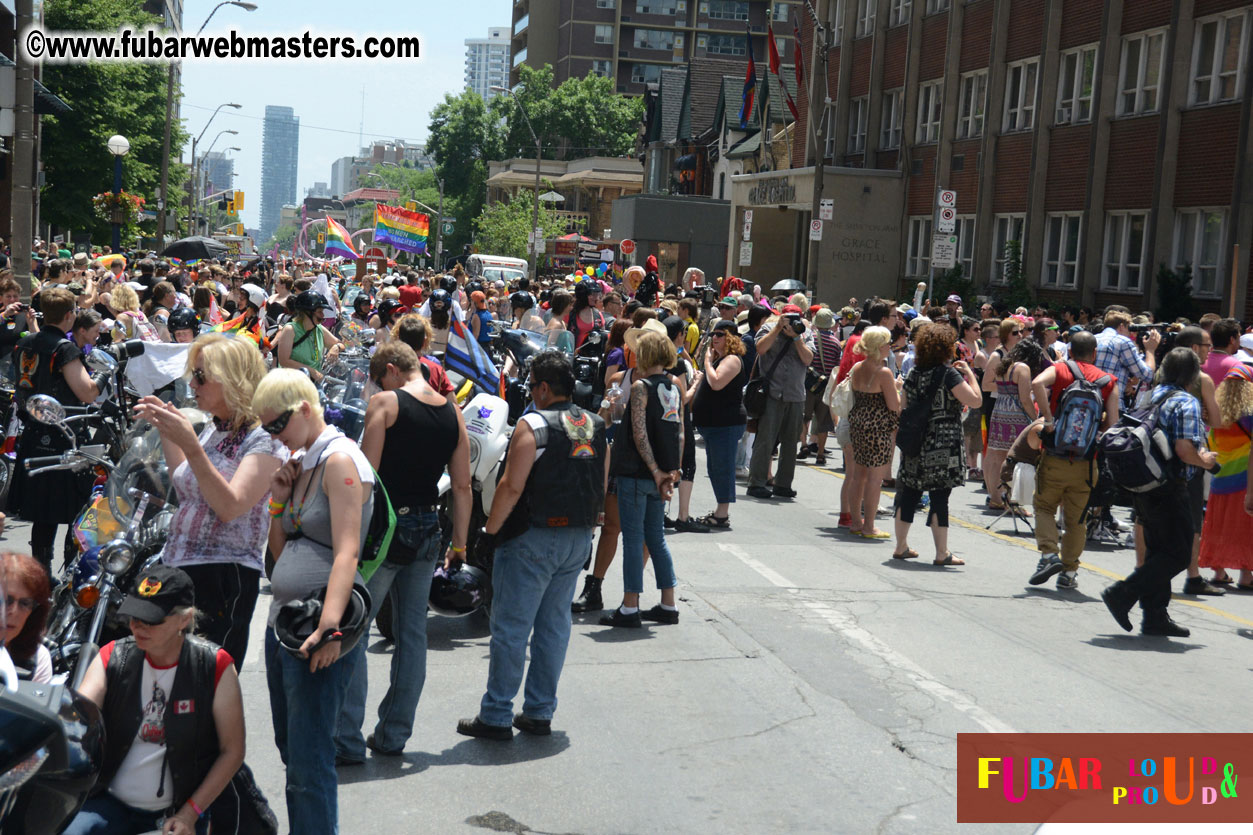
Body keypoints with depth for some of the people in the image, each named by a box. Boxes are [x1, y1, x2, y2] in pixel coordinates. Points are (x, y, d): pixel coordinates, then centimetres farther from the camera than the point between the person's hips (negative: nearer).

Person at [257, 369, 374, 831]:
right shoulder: (299, 463, 16)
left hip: (318, 634, -9)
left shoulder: (340, 460, -11)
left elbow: (346, 553, -21)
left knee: (308, 762, -7)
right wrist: (279, 498, 6)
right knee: (289, 748, 16)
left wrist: (330, 626, -29)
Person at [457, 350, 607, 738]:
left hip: (534, 538, -7)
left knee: (511, 628, 0)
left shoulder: (533, 425, -13)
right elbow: (601, 486, 13)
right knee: (554, 625, 13)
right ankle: (540, 713, 18)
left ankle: (496, 717, 4)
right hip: (579, 538, 7)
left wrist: (489, 531, -9)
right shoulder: (595, 426, 8)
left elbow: (512, 487, -18)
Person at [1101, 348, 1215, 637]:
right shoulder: (1187, 403, -13)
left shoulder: (1150, 397, 12)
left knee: (1157, 550, 15)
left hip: (1143, 486, 9)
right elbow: (1184, 450, -22)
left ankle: (1155, 616, 16)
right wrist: (1204, 461, -2)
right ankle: (1122, 594, -8)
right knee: (1178, 554, -1)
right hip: (1169, 490, -9)